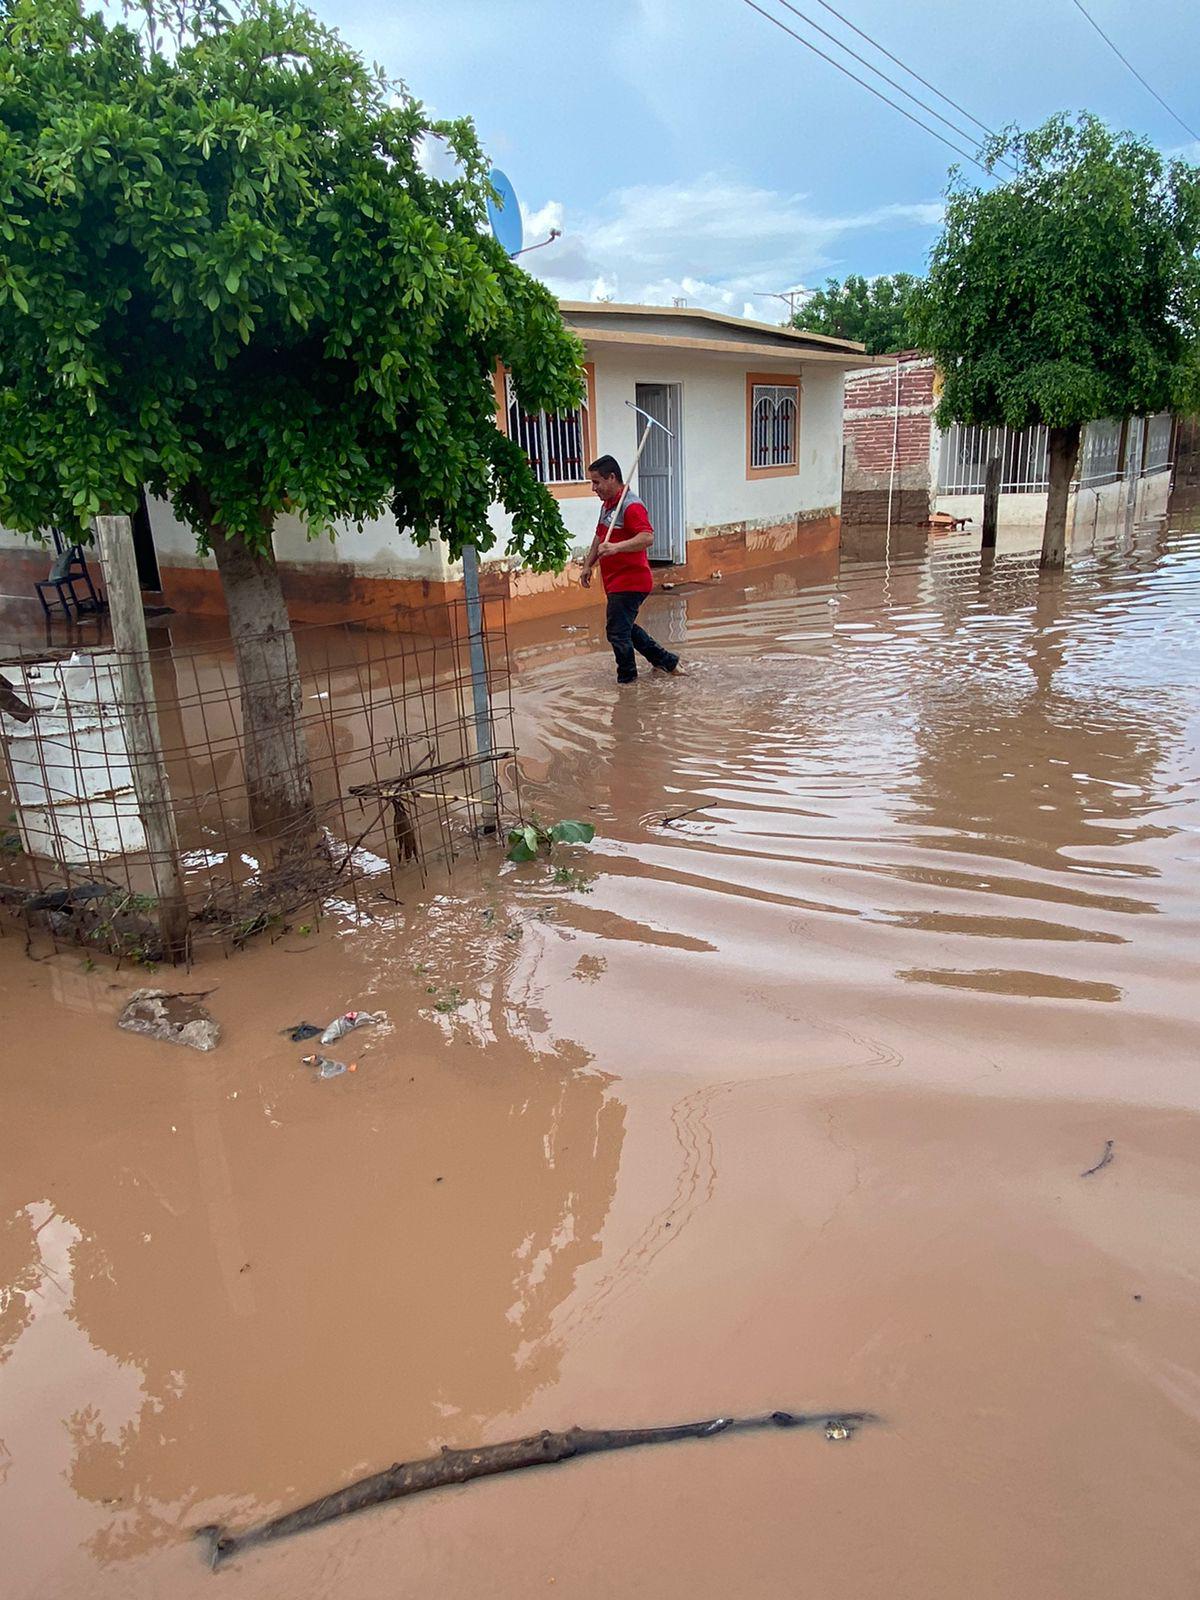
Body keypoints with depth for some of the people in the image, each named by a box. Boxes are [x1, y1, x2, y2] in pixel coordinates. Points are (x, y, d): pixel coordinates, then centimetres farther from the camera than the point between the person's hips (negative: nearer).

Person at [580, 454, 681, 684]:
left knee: (617, 631, -7)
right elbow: (599, 538, 28)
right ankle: (666, 661, 33)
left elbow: (647, 538, -32)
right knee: (626, 628, 21)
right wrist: (588, 566, 23)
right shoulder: (607, 505, 15)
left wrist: (616, 547, -43)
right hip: (615, 583, 11)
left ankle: (627, 681, 7)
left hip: (630, 582, -11)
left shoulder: (631, 505, -18)